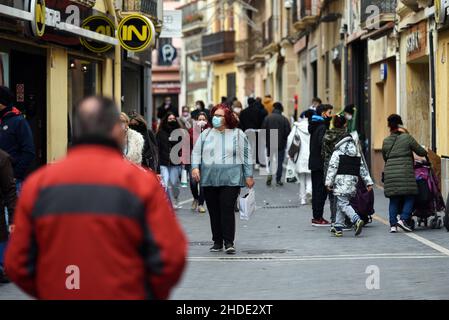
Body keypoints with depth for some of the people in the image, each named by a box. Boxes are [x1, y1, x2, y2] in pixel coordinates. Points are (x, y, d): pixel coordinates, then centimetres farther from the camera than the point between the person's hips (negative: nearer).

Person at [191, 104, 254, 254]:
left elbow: (246, 156, 6)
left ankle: (229, 242, -7)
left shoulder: (238, 134, 6)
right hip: (209, 180, 3)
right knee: (214, 212, 5)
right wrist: (195, 167, -5)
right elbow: (196, 152, 12)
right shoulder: (206, 134, 12)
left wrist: (249, 176, 2)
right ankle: (217, 242, 14)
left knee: (227, 210, -11)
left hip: (230, 180, -3)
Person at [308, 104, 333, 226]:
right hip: (321, 164, -10)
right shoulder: (322, 127, -15)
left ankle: (317, 217, 19)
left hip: (314, 162, 10)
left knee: (317, 190, 14)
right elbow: (323, 144, -25)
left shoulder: (316, 126, 15)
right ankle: (318, 218, -5)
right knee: (321, 191, -6)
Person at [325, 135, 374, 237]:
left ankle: (357, 220, -31)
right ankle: (338, 227, 15)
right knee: (340, 204, 15)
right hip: (353, 182, 6)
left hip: (340, 183, -6)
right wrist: (369, 182, 16)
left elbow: (332, 169, -6)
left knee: (343, 204, -10)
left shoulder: (337, 153, -3)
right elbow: (363, 170, 15)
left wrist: (329, 183, -3)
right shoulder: (358, 155, 14)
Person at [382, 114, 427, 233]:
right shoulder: (407, 138, -2)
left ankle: (393, 224, 4)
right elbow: (421, 152, 3)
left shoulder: (386, 141, 9)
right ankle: (403, 219, -10)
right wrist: (425, 152, 25)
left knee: (394, 200, 8)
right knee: (409, 197, 5)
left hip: (390, 173, 4)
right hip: (405, 173, -4)